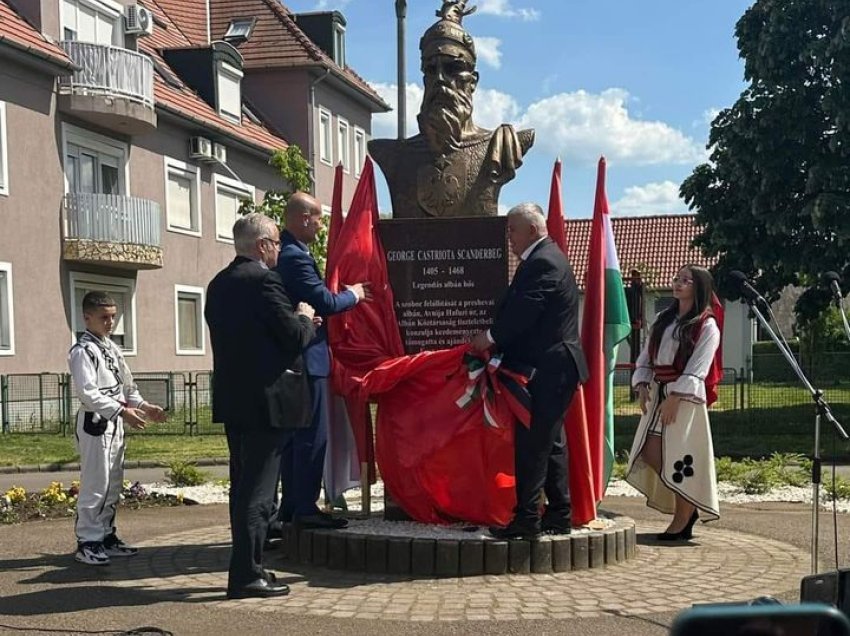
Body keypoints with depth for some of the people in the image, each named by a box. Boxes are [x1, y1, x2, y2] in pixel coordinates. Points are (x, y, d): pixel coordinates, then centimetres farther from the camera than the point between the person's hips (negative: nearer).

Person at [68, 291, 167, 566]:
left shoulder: (111, 348, 14)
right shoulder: (82, 351, -12)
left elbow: (126, 386, 19)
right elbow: (88, 392, -23)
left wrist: (144, 407, 4)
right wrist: (122, 411, -29)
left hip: (115, 423, 9)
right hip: (95, 423, -9)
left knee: (113, 485, 14)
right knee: (95, 485, -6)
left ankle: (106, 536, 24)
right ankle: (87, 541, 2)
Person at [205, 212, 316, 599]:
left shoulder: (218, 284, 12)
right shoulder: (263, 279, -15)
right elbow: (295, 337, -16)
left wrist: (295, 321, 19)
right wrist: (305, 317, 5)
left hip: (231, 398, 9)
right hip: (266, 399, -9)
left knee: (242, 484, 15)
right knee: (258, 489, -4)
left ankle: (247, 567, 23)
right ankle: (246, 575, -2)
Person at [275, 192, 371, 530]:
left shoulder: (285, 253, 13)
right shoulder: (296, 257, -18)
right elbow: (325, 303, -21)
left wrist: (342, 294, 13)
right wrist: (352, 295, -3)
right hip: (307, 358, -11)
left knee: (293, 435, 14)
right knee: (312, 436, -6)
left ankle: (290, 507, 20)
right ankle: (305, 508, -2)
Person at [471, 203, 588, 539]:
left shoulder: (543, 263, -16)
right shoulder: (546, 257, 17)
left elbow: (523, 310, -22)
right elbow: (516, 306, 15)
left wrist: (491, 337, -10)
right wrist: (495, 337, 6)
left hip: (548, 369, -11)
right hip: (553, 368, 11)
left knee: (532, 444, -6)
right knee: (551, 442, 14)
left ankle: (525, 518, -1)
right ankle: (559, 514, 20)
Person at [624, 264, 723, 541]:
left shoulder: (706, 325, -5)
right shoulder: (664, 319, 16)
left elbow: (697, 368, -13)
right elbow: (646, 356, 14)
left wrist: (675, 398, -20)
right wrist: (642, 385, -1)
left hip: (686, 397, -7)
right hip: (657, 394, 7)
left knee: (678, 458, -6)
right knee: (649, 455, 1)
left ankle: (683, 519, 8)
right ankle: (685, 508, 17)